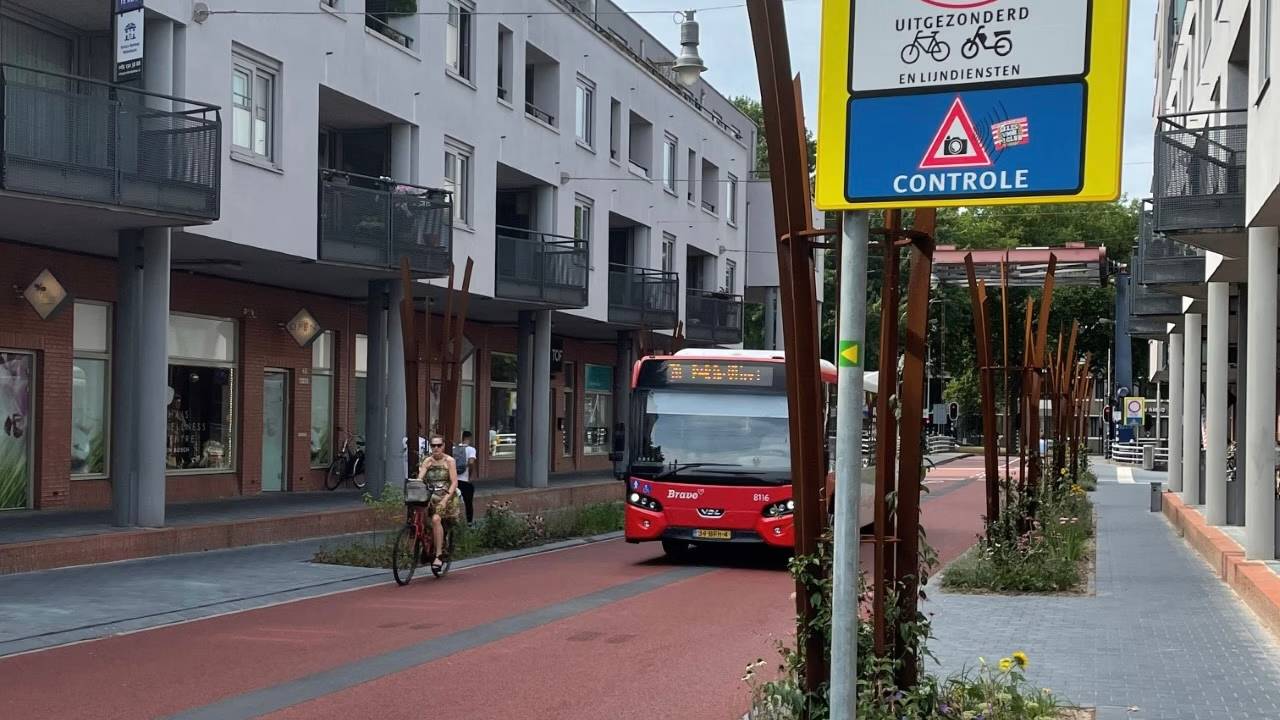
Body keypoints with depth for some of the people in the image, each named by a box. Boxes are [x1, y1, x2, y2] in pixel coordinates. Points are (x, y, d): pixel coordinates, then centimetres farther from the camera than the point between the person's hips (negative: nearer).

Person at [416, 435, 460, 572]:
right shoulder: (427, 461, 7)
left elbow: (454, 483, -9)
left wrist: (445, 499, -21)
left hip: (447, 497, -4)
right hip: (431, 497, 4)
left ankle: (438, 556, -24)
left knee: (436, 519, -27)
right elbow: (419, 479, -3)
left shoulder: (449, 461, -3)